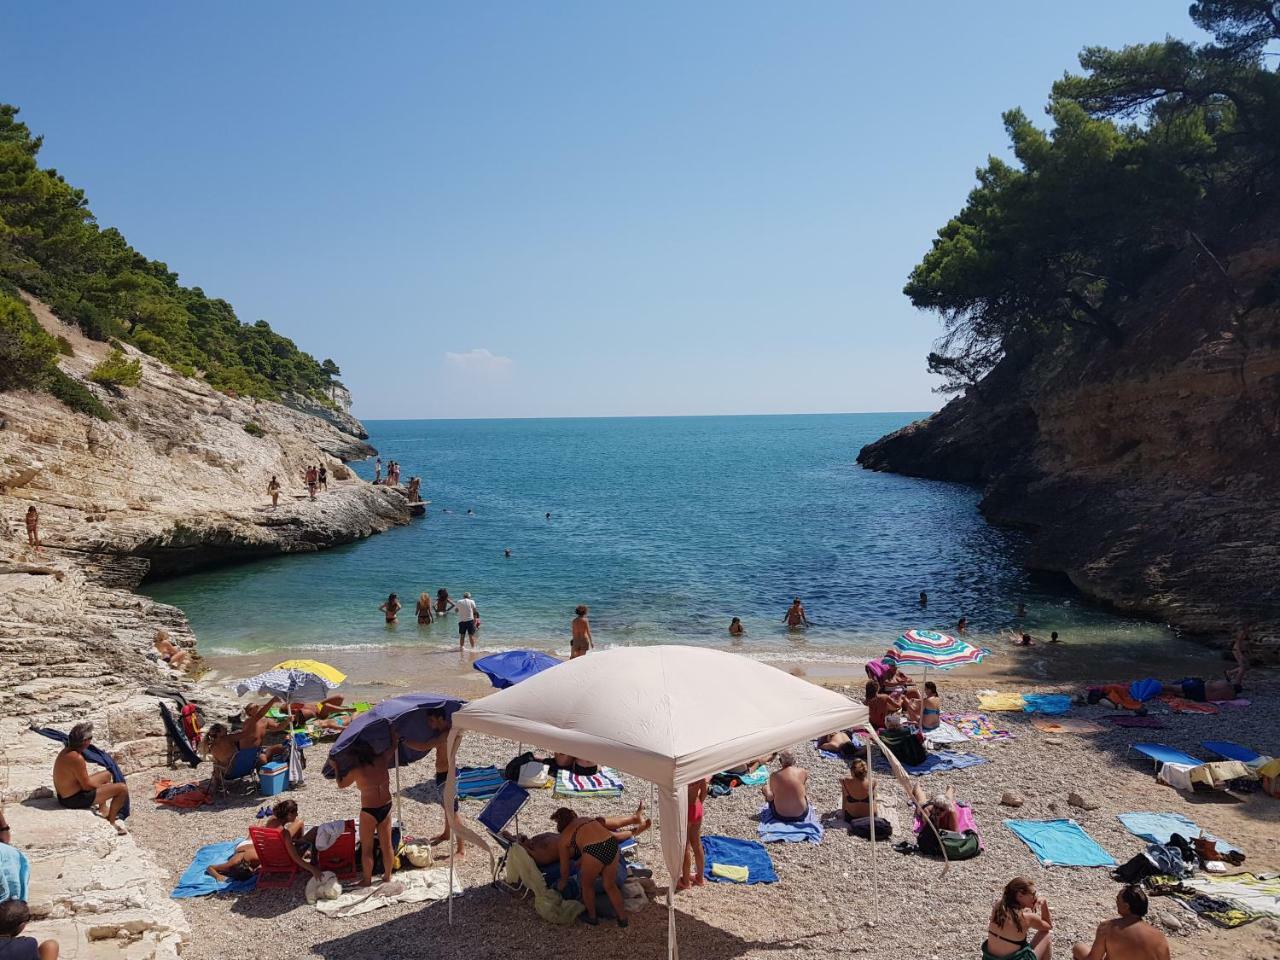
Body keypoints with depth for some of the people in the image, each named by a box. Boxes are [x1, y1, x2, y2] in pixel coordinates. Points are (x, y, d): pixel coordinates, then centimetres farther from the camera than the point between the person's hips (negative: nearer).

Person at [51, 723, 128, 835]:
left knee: (107, 774, 28)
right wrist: (103, 786, -3)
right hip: (75, 799, -10)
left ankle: (103, 809, 36)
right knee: (123, 788, -9)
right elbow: (87, 786, -22)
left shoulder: (65, 751, 0)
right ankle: (111, 822, 6)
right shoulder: (77, 758, -30)